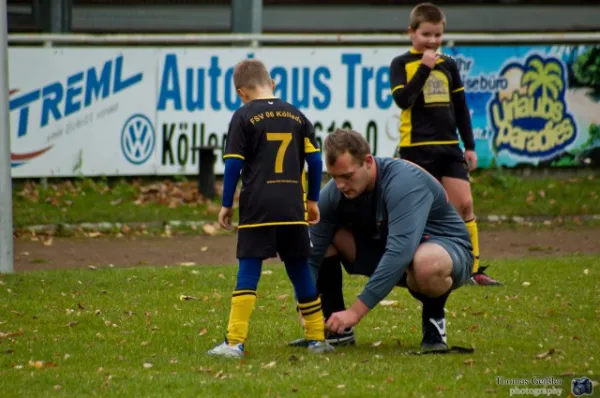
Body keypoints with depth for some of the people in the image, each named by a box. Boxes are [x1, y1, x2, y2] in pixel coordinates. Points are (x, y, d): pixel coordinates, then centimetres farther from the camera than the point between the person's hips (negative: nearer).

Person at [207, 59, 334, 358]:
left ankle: (235, 342, -8)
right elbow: (315, 160, 9)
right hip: (293, 208, 3)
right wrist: (312, 200, 19)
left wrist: (226, 205, 3)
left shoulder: (244, 117, -1)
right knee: (300, 271, 12)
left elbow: (233, 164, -4)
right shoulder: (296, 115, 11)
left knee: (248, 272, -2)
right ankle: (317, 338, 16)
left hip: (257, 207, -3)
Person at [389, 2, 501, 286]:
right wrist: (424, 68, -19)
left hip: (448, 146, 4)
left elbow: (461, 109, 16)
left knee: (464, 203, -4)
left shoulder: (448, 65, 12)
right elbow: (402, 100, -17)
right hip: (415, 148, -4)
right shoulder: (402, 64, 0)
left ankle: (473, 269, 0)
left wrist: (470, 146, 11)